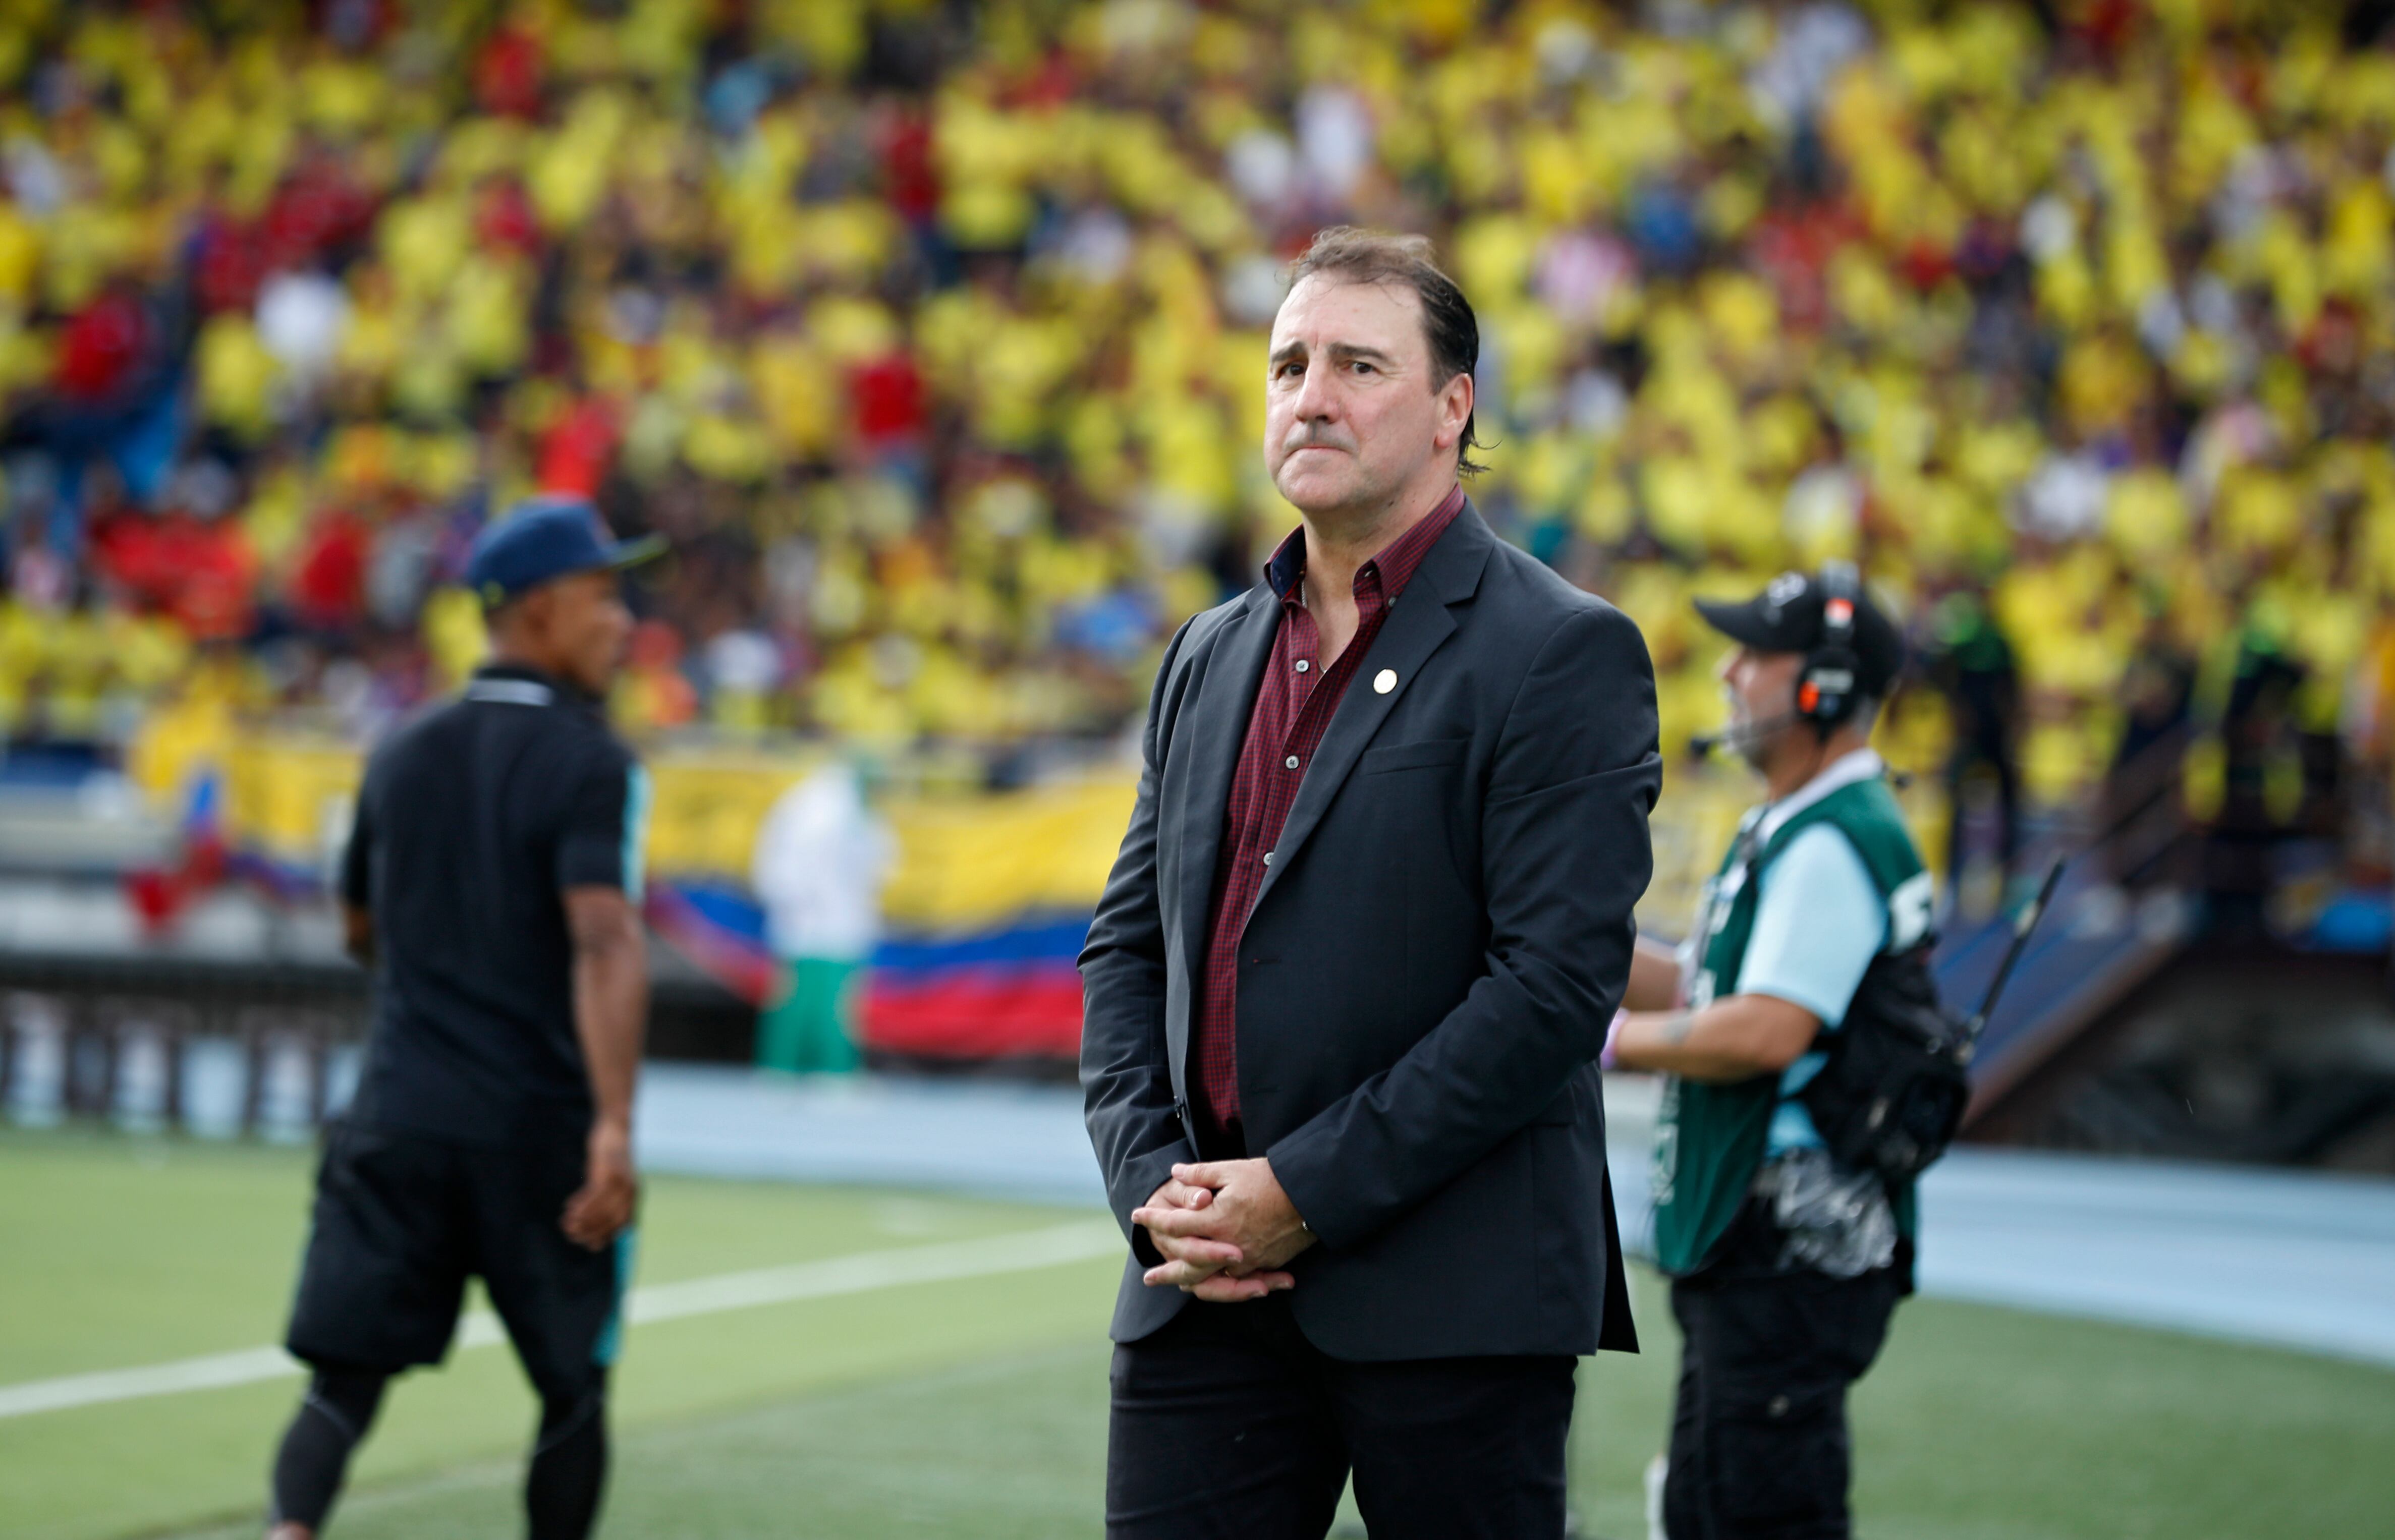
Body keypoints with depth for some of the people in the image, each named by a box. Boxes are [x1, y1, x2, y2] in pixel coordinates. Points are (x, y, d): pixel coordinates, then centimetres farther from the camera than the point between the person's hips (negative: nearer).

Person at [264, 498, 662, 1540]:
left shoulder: (403, 760, 9)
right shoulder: (589, 766, -9)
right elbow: (605, 944, -23)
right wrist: (615, 1125, -30)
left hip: (398, 1116, 4)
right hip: (538, 1134, -4)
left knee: (343, 1385, 0)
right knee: (573, 1395, 14)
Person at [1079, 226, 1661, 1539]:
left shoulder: (1561, 656, -5)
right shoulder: (1210, 656, 17)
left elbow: (1558, 981, -13)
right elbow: (1127, 944, 17)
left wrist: (1308, 1193, -15)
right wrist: (1155, 1181, -1)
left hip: (1451, 1298, -5)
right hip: (1207, 1291, 5)